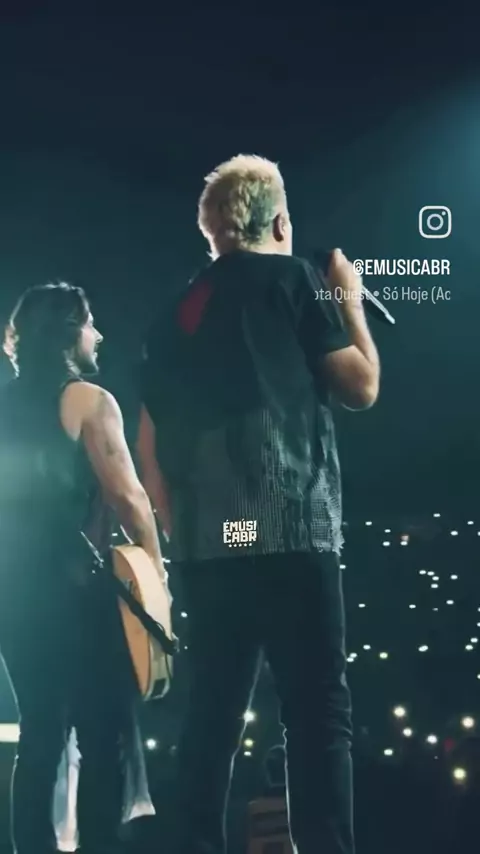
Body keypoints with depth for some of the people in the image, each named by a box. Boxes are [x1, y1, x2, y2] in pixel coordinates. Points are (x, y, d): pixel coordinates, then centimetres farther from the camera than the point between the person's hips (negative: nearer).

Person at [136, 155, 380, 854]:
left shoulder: (177, 312, 19)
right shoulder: (293, 277, 4)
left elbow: (149, 445, 17)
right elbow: (362, 386, 3)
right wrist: (351, 301, 17)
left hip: (205, 543, 6)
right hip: (286, 531, -6)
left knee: (213, 710, 10)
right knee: (319, 711, -5)